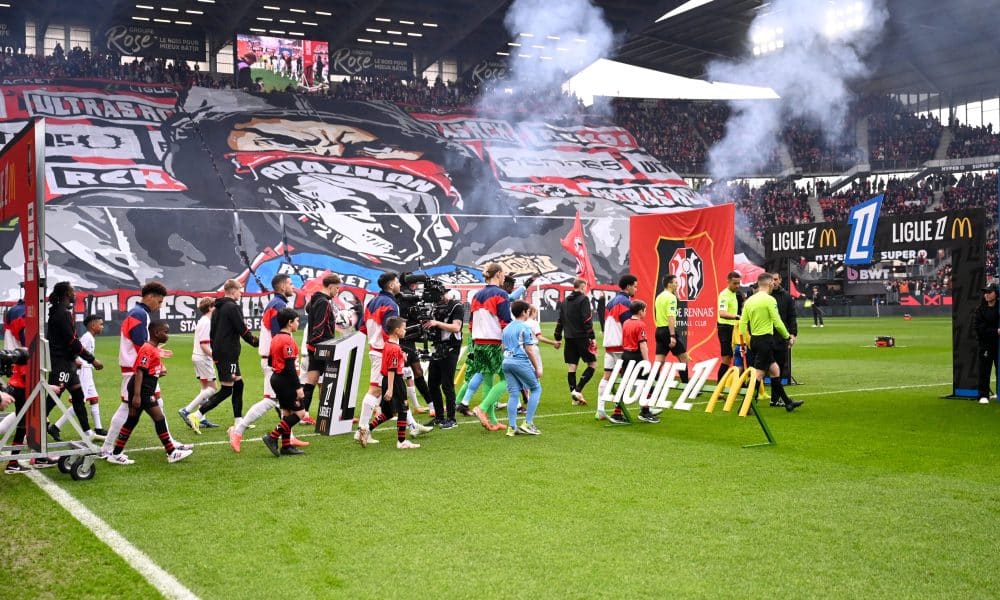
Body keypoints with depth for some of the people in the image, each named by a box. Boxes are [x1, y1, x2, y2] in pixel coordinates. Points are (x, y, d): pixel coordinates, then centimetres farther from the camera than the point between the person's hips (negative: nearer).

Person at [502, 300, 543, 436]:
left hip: (506, 362, 7)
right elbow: (529, 350, -10)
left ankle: (511, 427, 4)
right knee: (536, 389, 7)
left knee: (514, 394, 8)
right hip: (521, 362, -7)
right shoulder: (525, 328, -7)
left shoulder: (506, 328, 16)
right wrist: (537, 368, -5)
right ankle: (528, 423, 0)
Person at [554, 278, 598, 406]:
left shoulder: (565, 301, 14)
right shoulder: (583, 299, -7)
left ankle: (575, 398, 9)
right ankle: (577, 390, -10)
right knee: (592, 364, 2)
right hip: (581, 338, -7)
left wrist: (558, 338, 21)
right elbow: (587, 320, -15)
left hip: (569, 338, 7)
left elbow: (560, 321, 16)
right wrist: (592, 337, -14)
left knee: (571, 367, 7)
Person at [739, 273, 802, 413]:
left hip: (754, 340, 8)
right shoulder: (769, 299, -12)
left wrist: (749, 340, 16)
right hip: (765, 340, -8)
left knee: (775, 370, 17)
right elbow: (777, 323, -12)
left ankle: (787, 402, 25)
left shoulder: (749, 300, 8)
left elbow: (743, 324, 8)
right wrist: (787, 336, 3)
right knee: (759, 374, -5)